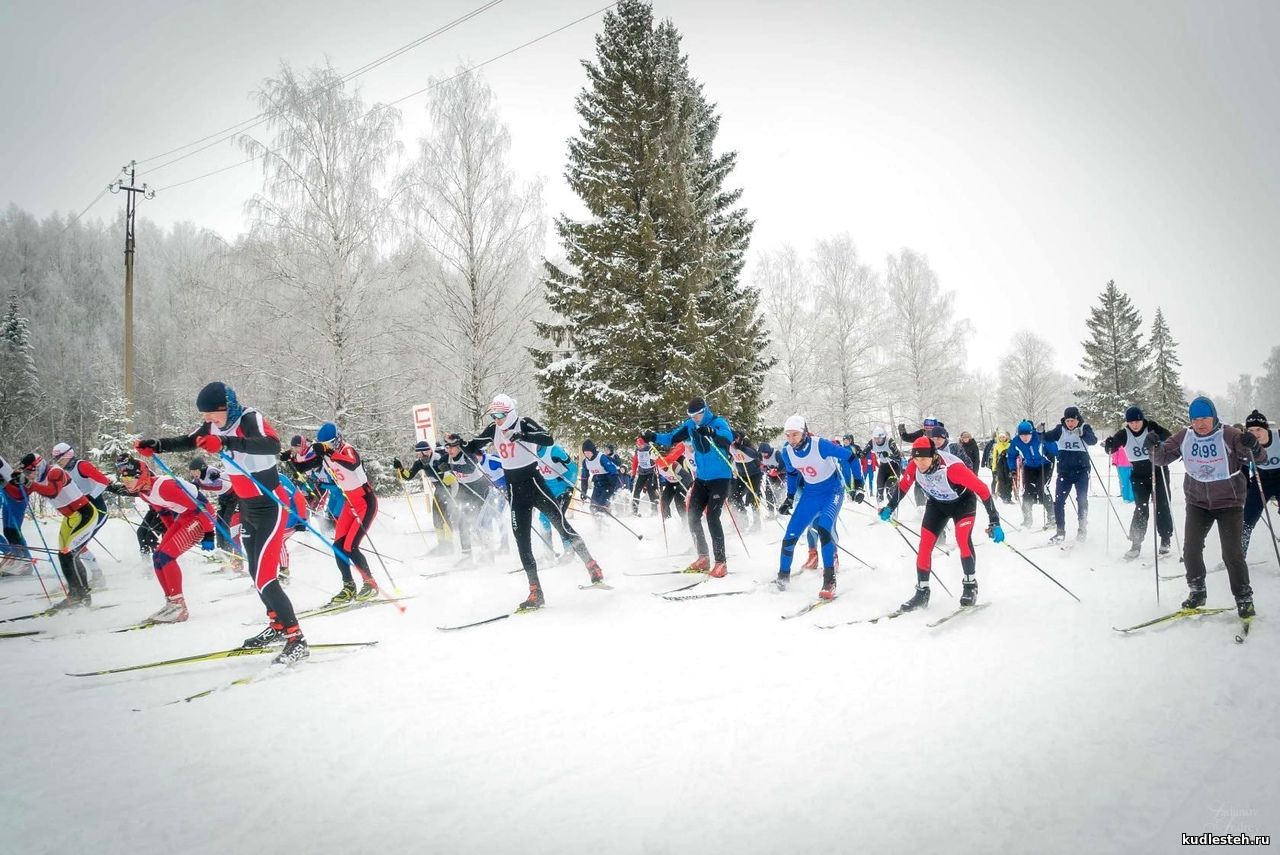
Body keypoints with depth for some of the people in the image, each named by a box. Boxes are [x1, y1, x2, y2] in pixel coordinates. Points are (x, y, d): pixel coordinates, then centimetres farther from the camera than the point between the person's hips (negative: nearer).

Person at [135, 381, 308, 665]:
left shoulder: (250, 419, -23)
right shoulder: (216, 425, 0)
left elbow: (272, 445, -42)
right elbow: (188, 441, 17)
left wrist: (226, 442, -53)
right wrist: (155, 446, 1)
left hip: (271, 506, -9)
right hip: (247, 508, 9)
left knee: (265, 578, -13)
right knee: (256, 573, 17)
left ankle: (296, 640, -7)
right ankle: (278, 625, 35)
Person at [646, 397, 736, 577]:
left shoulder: (718, 422, -15)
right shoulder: (690, 425, 2)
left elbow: (728, 437, -35)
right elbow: (671, 438, 3)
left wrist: (711, 432, -53)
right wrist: (653, 437, -15)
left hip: (720, 478, -7)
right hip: (702, 478, 7)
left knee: (712, 517, -15)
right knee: (692, 516, 4)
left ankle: (721, 562, -6)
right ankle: (703, 558, 17)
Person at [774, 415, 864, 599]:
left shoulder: (821, 445, -26)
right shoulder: (787, 452, -10)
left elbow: (851, 457, -16)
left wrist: (858, 485, -16)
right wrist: (789, 498, 13)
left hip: (833, 490, -5)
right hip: (810, 493, 5)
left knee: (824, 528, -29)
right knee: (791, 533, 0)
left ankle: (830, 580, -22)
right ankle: (783, 576, 21)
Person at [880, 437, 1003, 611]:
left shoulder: (953, 467, -38)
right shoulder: (914, 466, -24)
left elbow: (982, 489, -32)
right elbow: (903, 485, -2)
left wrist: (994, 522, -31)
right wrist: (890, 507, -2)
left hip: (963, 501, -4)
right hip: (937, 503, 5)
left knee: (963, 538, -25)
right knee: (925, 544, -3)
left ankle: (971, 586, -5)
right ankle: (922, 593, 8)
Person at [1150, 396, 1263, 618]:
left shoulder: (1229, 435, -13)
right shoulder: (1184, 437, -4)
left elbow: (1257, 458, -14)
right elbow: (1162, 458, 1)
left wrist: (1253, 447, -37)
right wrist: (1154, 446, -21)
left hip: (1229, 502, -3)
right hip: (1197, 502, 3)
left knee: (1232, 552, -4)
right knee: (1191, 549, 2)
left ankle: (1244, 599, 11)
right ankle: (1197, 592, 20)